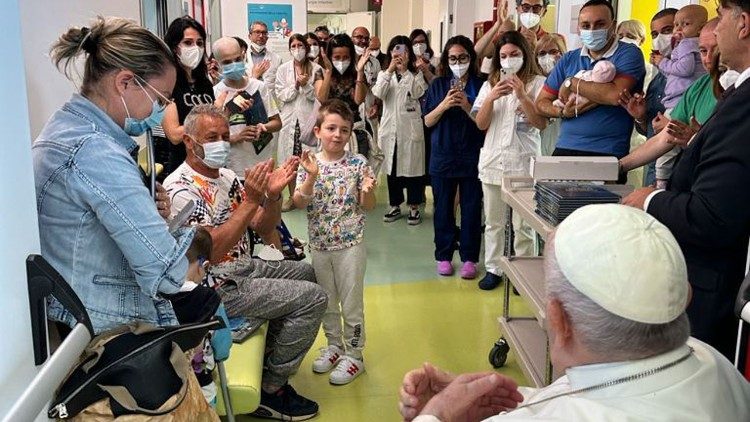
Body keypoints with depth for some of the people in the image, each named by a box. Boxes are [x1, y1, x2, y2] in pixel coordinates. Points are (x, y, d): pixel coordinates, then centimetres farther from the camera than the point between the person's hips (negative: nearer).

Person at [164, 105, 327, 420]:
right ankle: (271, 390, 0)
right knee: (312, 297, -13)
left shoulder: (226, 177, 6)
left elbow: (263, 228, 5)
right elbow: (211, 251, -30)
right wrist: (250, 200, -33)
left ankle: (271, 356, 31)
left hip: (244, 267, 10)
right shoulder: (180, 189, -20)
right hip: (217, 287, -9)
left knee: (303, 272, 24)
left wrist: (273, 194, -14)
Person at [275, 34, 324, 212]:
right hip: (289, 118, 1)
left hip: (309, 118, -1)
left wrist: (305, 85, -17)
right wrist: (296, 85, -14)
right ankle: (292, 196, 15)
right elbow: (281, 95, -1)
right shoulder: (283, 69, 5)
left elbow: (318, 96, -2)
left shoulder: (316, 69, 2)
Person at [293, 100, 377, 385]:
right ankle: (334, 345, 38)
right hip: (320, 245, 3)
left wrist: (367, 190, -25)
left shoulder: (357, 163, -7)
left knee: (351, 303, 6)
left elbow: (368, 206, -4)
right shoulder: (310, 164, -3)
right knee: (327, 301, 18)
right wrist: (311, 177, -24)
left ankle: (354, 355, 21)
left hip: (350, 244, -3)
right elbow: (299, 203, -10)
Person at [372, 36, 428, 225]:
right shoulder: (384, 75, 10)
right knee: (392, 167, 9)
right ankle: (395, 206, 20)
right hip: (390, 128, 2)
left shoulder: (416, 74, 5)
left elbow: (417, 93, -14)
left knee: (412, 166, 2)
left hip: (411, 128, -2)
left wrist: (405, 70, -15)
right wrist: (390, 70, -17)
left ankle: (414, 207, 12)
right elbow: (378, 93, -10)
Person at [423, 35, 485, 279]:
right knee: (443, 208, 8)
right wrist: (444, 105, -12)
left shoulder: (480, 85, 1)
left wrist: (467, 106, -17)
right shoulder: (438, 85, 7)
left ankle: (469, 258, 14)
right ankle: (444, 256, 20)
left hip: (472, 156, -2)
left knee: (471, 208, 3)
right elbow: (428, 121, 4)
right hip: (443, 156, 2)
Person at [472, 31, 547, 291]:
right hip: (493, 160, 4)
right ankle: (493, 269, 22)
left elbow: (542, 123, -8)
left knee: (523, 224, 0)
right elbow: (481, 124, 4)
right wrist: (491, 98, -12)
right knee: (493, 222, 11)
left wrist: (522, 96, -18)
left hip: (524, 162, -4)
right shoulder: (491, 84, 10)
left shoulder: (537, 83, -1)